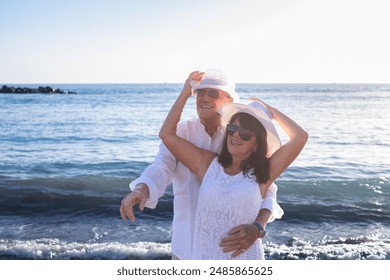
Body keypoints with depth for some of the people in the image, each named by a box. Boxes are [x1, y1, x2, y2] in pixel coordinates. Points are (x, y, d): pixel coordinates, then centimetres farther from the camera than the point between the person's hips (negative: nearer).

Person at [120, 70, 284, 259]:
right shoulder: (180, 133, -5)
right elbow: (161, 169, -19)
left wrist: (257, 228, -33)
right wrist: (141, 190, -42)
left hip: (231, 242, -1)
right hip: (187, 243, 1)